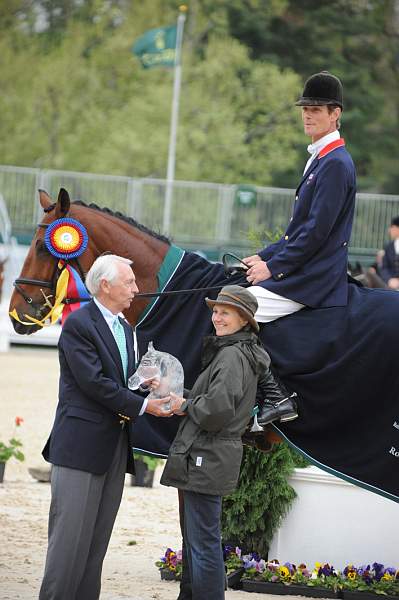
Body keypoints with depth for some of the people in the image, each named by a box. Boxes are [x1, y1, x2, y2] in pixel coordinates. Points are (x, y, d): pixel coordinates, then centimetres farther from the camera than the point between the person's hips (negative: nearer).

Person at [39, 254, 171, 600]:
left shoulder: (125, 328, 17)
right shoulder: (78, 324, -10)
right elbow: (94, 382, -17)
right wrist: (142, 405, -14)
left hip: (115, 447, 9)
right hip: (82, 445, -8)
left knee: (97, 542, 9)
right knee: (71, 536, -9)